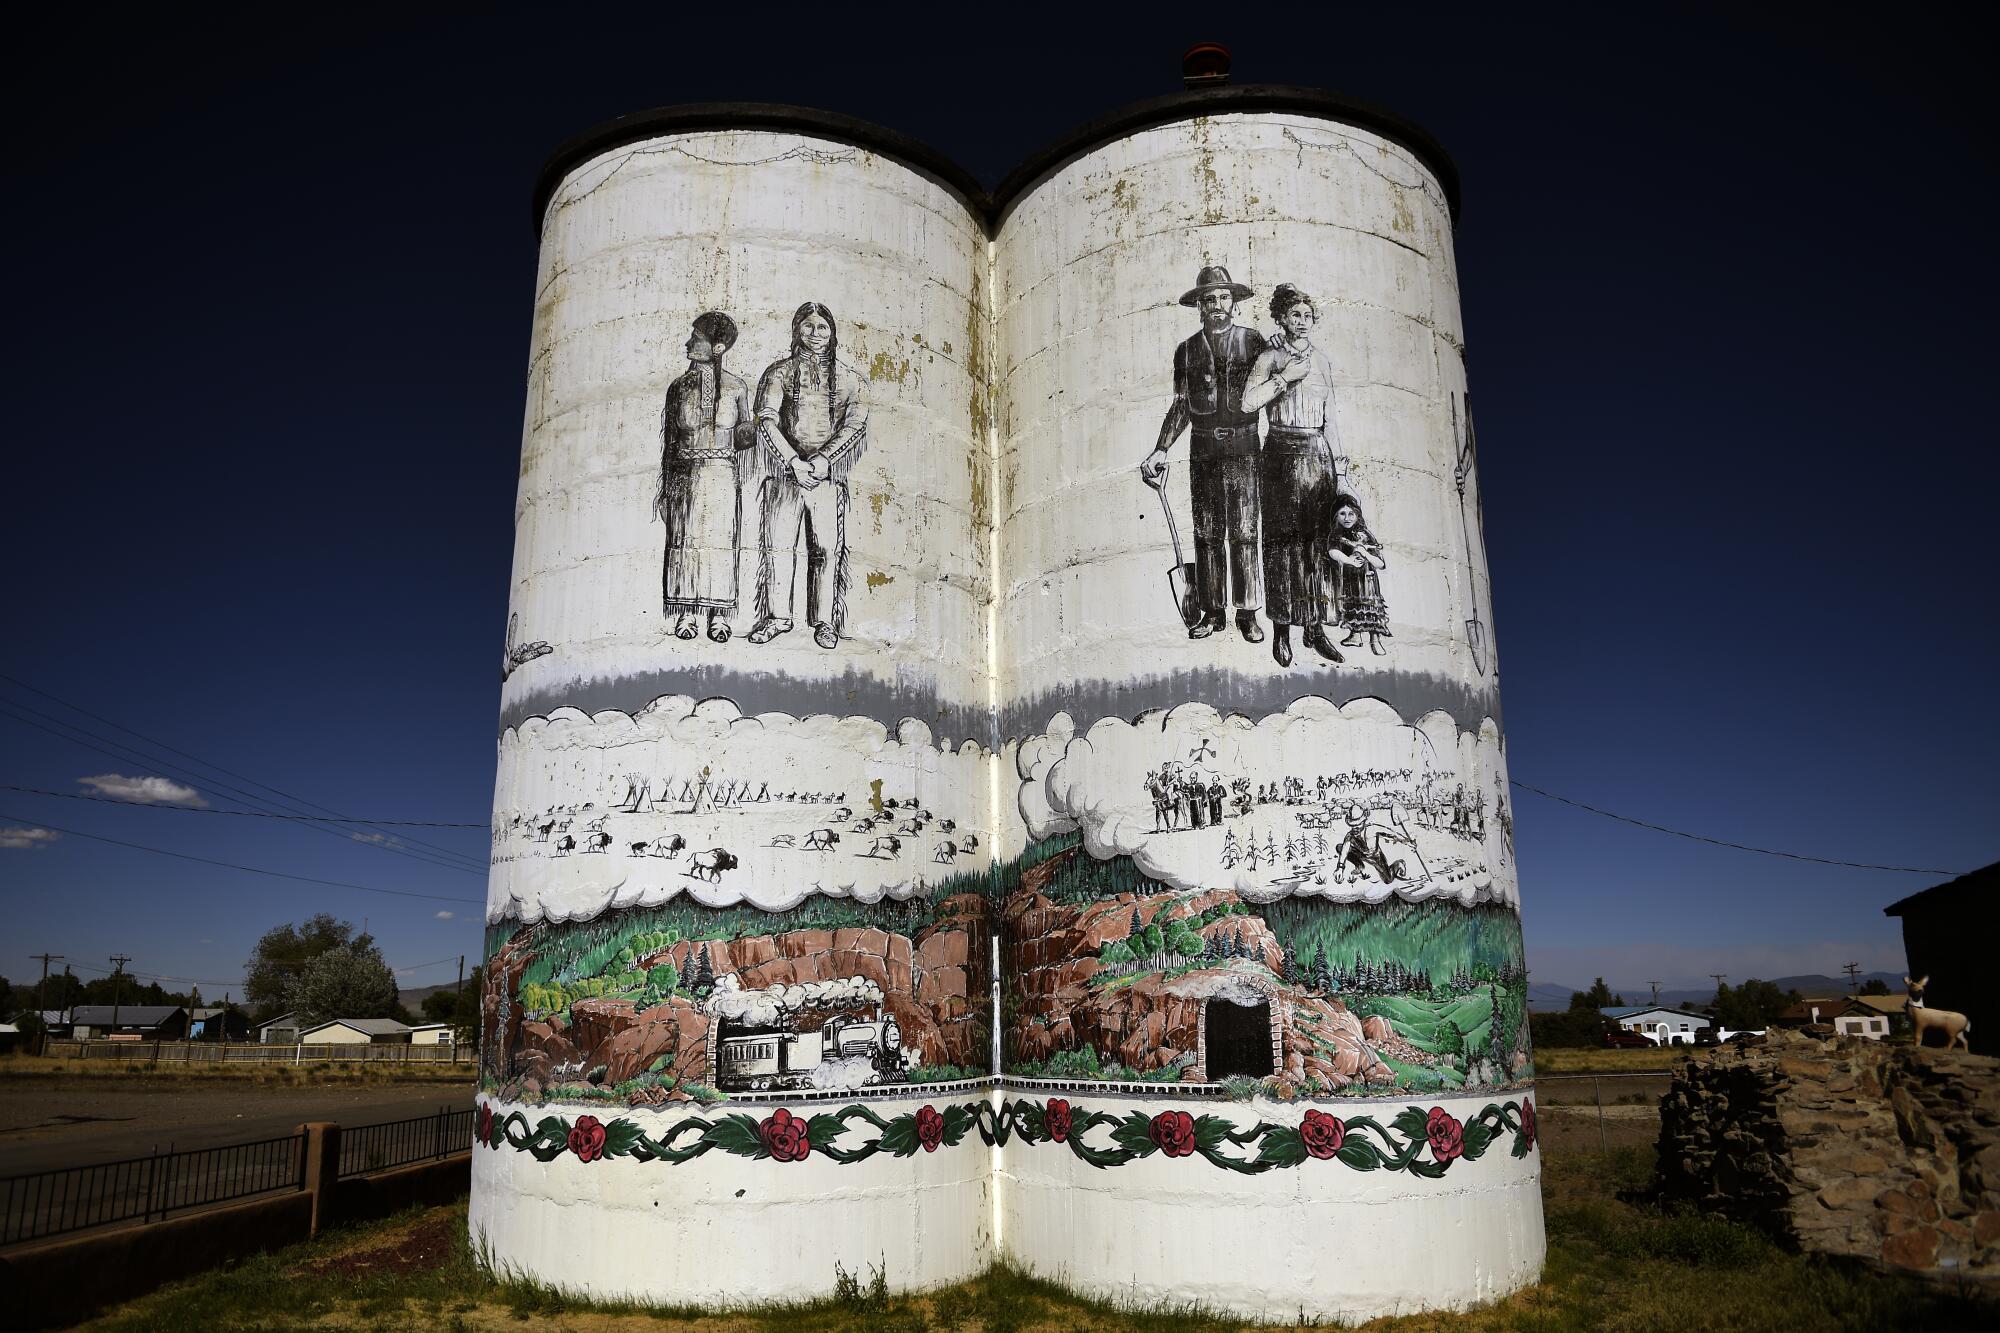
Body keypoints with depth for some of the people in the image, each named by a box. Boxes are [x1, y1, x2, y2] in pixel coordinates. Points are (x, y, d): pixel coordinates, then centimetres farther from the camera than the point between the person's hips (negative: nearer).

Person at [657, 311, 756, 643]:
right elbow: (669, 439, 13)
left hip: (721, 474, -2)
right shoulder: (678, 387, 11)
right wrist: (665, 486, 11)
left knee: (719, 539, -4)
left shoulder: (736, 387, 5)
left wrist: (748, 434, -13)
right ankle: (686, 613, 3)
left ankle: (719, 615, 1)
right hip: (684, 473, 2)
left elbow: (745, 434, 12)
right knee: (685, 539, -2)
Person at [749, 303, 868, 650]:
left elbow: (855, 425, 1)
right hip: (786, 470, 0)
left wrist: (822, 460, -14)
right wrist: (794, 462, -14)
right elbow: (766, 421, -2)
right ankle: (779, 616, 7)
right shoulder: (780, 372, 9)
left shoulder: (846, 378, 12)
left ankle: (824, 621, 4)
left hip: (828, 474, 0)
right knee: (779, 543, -2)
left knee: (827, 548, -2)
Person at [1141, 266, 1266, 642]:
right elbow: (1181, 405, 11)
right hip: (1203, 449, 2)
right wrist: (1161, 450, 3)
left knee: (1244, 532, -2)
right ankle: (1212, 611, 10)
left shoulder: (1253, 342, 3)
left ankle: (1247, 613, 4)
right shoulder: (1187, 350, 10)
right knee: (1207, 533, 3)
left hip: (1244, 447, -2)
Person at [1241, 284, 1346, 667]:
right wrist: (1285, 377, -12)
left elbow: (1330, 418, 17)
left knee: (1318, 540, 1)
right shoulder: (1269, 357, 2)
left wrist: (1339, 464, 13)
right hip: (1281, 453, -4)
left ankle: (1316, 627, 6)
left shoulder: (1322, 361, 15)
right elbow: (1248, 402, -13)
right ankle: (1281, 629, -1)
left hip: (1318, 453, 4)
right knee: (1282, 539, -6)